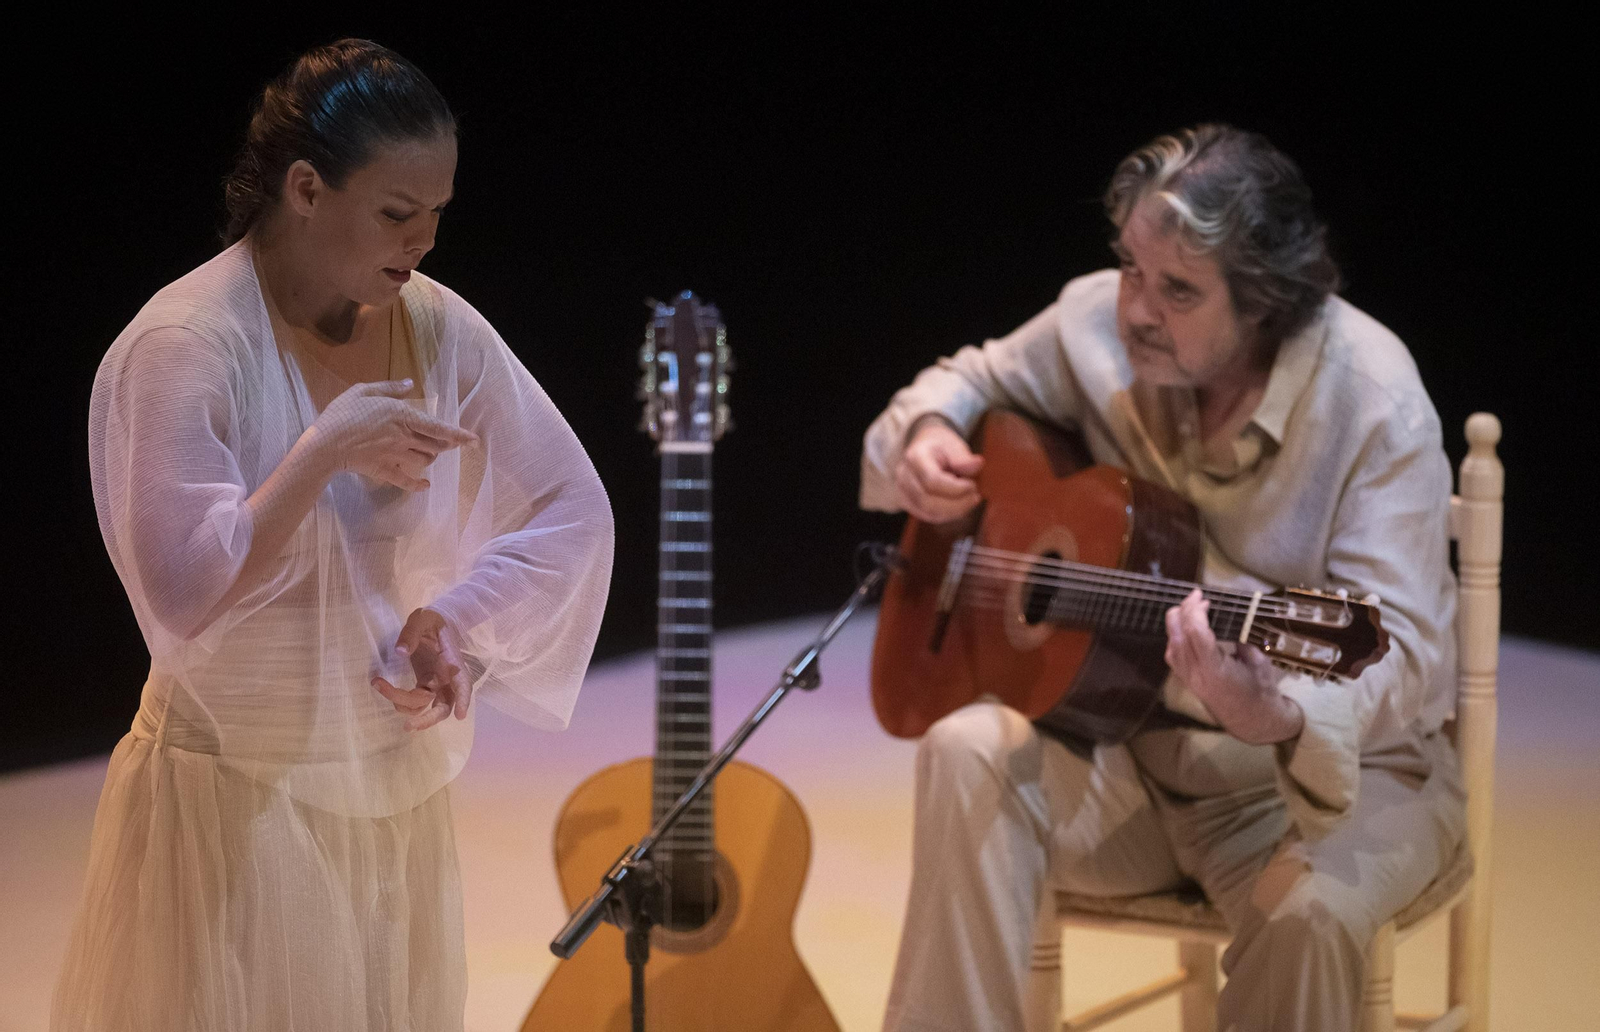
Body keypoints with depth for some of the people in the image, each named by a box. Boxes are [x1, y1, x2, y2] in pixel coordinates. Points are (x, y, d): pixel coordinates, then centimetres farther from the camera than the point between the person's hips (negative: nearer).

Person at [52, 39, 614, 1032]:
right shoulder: (185, 344, -17)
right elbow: (181, 596, -26)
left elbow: (572, 511, 4)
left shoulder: (438, 327, 0)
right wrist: (322, 455, -26)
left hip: (401, 796, 6)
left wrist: (458, 625, -10)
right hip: (244, 801, -6)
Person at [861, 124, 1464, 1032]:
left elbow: (1404, 652, -25)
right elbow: (972, 381, 16)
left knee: (1307, 907, -36)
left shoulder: (1374, 403, -20)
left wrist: (1278, 719, -47)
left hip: (1340, 757, -4)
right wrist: (928, 435, -10)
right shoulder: (1098, 326, -6)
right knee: (970, 750, -27)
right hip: (1130, 740, 4)